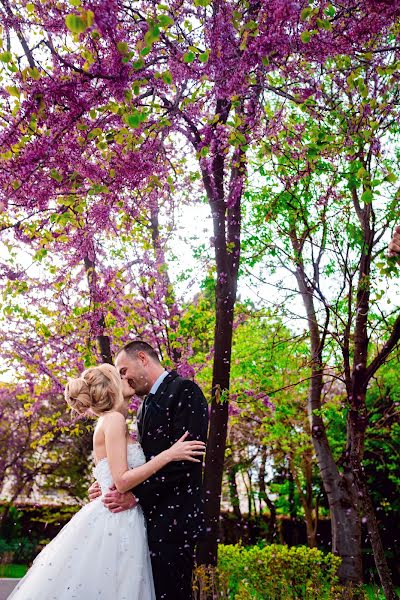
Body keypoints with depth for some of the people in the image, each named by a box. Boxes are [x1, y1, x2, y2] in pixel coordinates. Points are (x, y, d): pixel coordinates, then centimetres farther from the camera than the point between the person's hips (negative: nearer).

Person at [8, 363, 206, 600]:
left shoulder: (110, 421, 15)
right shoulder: (114, 419, -12)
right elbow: (122, 481, -19)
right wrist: (168, 454, -18)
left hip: (119, 521, 9)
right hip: (114, 522, -9)